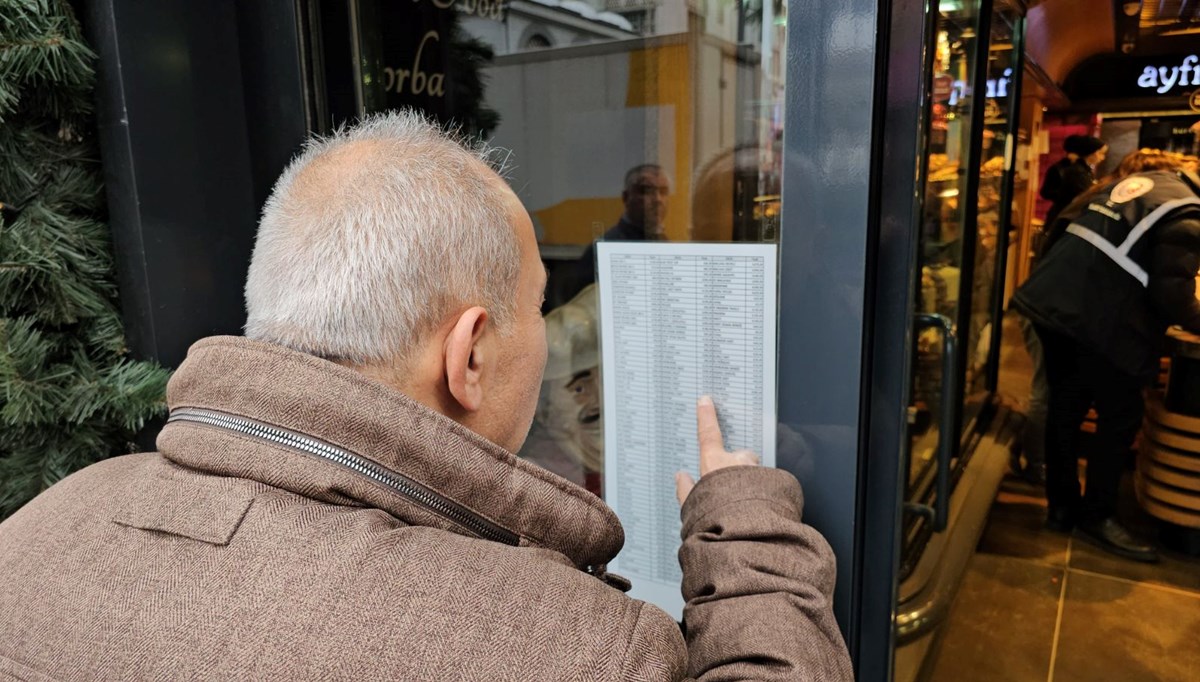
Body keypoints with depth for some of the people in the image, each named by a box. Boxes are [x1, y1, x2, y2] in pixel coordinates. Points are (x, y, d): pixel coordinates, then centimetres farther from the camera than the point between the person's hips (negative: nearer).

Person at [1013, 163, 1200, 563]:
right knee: (1121, 417, 7)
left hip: (1055, 301, 8)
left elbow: (1070, 220, 23)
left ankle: (1061, 506, 25)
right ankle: (1096, 516, 16)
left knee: (1065, 407, 15)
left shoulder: (1145, 181, 18)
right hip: (1097, 321, -8)